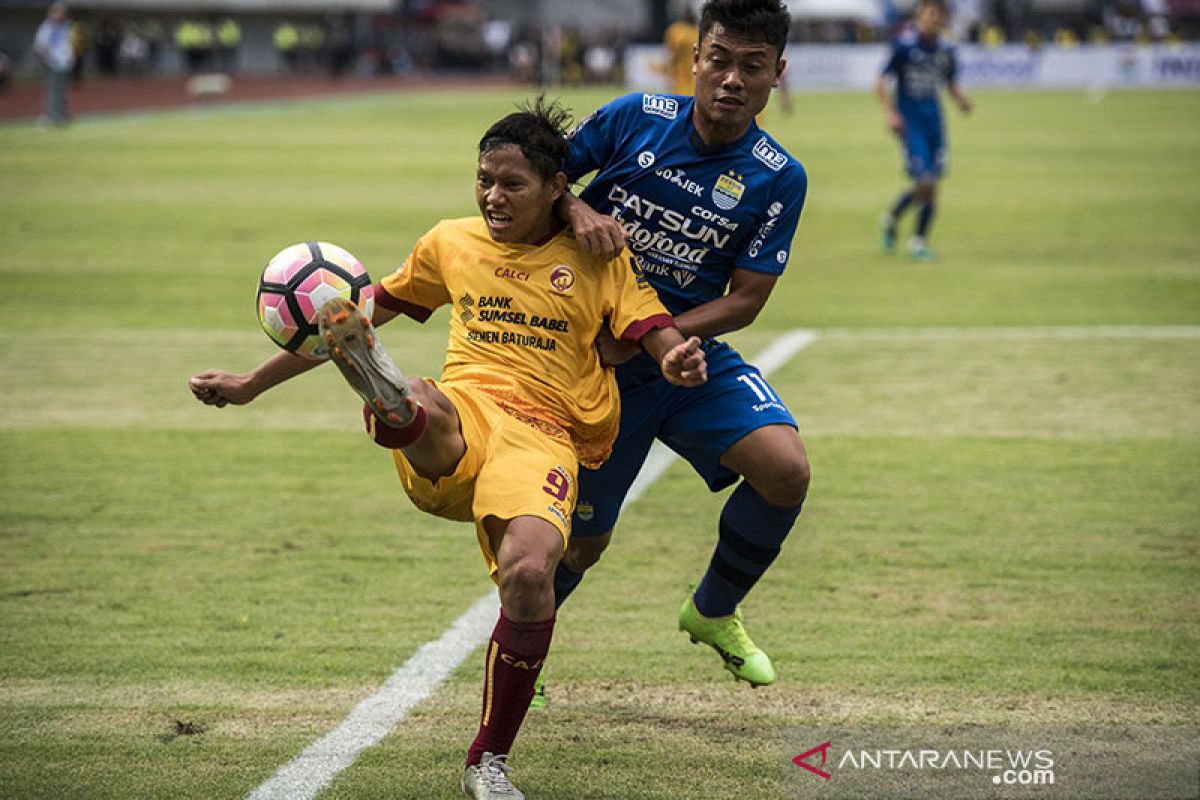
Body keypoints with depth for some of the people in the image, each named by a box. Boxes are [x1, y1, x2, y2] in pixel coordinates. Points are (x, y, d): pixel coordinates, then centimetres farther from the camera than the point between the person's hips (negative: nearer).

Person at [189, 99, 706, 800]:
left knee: (529, 572, -31)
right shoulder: (451, 244, 20)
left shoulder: (599, 261, 12)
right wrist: (250, 386, 28)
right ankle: (389, 395, -77)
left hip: (541, 437, -2)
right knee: (424, 412, -38)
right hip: (455, 419, 2)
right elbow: (362, 316, 27)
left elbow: (666, 345, 5)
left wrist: (682, 361, -22)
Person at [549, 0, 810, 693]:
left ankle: (714, 612, 4)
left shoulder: (779, 179, -9)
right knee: (584, 541, 5)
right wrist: (576, 209, -23)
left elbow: (744, 300, -9)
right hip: (596, 359, -1)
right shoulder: (638, 118, -9)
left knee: (785, 467, -23)